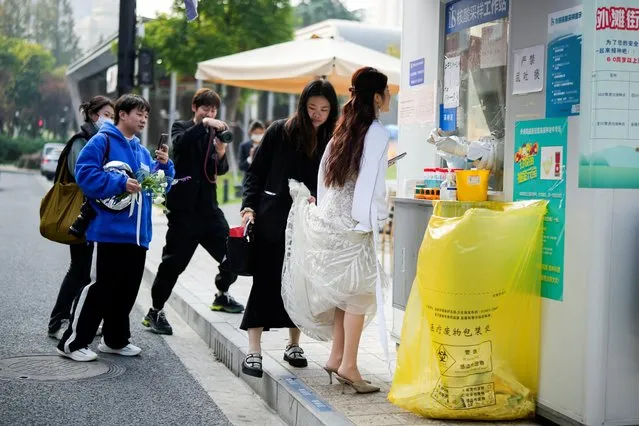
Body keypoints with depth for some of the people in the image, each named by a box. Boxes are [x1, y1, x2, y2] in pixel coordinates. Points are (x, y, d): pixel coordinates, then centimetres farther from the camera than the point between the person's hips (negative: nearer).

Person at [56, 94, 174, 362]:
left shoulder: (142, 151, 18)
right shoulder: (102, 141, -5)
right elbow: (85, 173, -17)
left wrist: (164, 165, 2)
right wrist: (120, 183, -20)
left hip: (137, 232, 8)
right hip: (112, 229, -8)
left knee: (128, 288, 12)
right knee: (104, 287, -7)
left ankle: (115, 340, 27)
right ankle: (73, 342, 2)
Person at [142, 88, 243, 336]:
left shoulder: (214, 133, 13)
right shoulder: (181, 128, 4)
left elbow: (221, 170, 5)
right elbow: (179, 143, -21)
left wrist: (221, 154, -15)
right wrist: (203, 125, -28)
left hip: (208, 206, 5)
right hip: (184, 207, -4)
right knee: (174, 261, -3)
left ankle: (222, 296, 27)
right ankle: (155, 312, 9)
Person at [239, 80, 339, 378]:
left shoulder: (332, 140, 2)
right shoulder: (281, 132, -3)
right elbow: (256, 173, 1)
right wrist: (249, 206, -9)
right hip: (272, 219, -2)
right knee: (265, 281, -2)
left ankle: (294, 345, 25)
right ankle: (253, 351, 1)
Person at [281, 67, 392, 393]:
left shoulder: (344, 129, 13)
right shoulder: (377, 133, -10)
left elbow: (325, 174, 15)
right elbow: (371, 182, -16)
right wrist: (371, 222, -12)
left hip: (329, 218, 8)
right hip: (353, 224, -8)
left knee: (347, 290, 14)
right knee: (361, 290, -2)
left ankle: (337, 357, 17)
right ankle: (348, 365, -2)